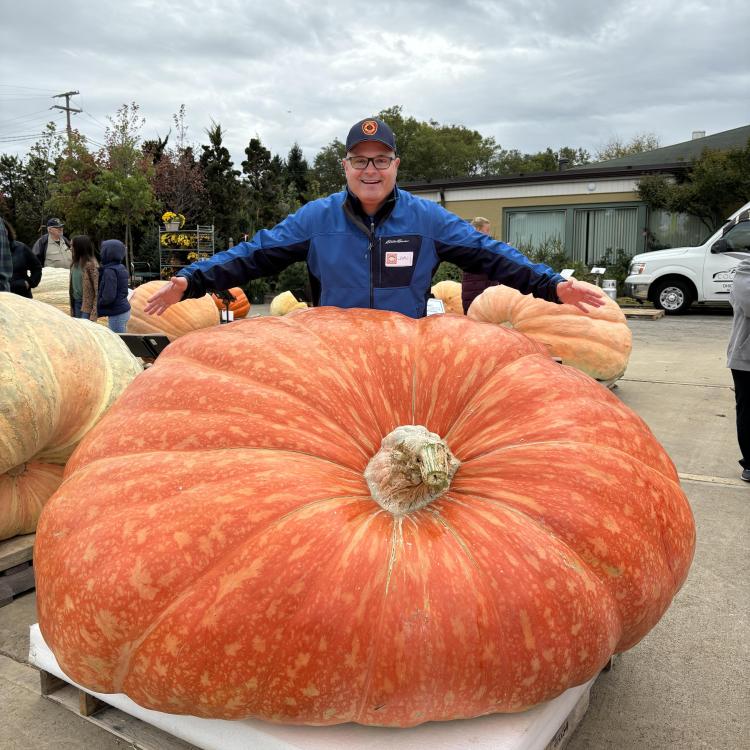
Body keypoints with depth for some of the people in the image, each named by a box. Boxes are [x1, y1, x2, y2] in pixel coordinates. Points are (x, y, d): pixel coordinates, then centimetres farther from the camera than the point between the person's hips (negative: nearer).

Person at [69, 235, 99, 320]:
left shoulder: (91, 265, -15)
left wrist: (94, 312, -19)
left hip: (87, 303, -7)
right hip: (76, 301, 7)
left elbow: (97, 289, -16)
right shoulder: (75, 263, 7)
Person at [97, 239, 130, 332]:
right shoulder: (121, 268, 9)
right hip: (124, 310, 9)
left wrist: (97, 303, -4)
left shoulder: (109, 271, -17)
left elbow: (109, 297, -21)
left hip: (117, 314, -9)